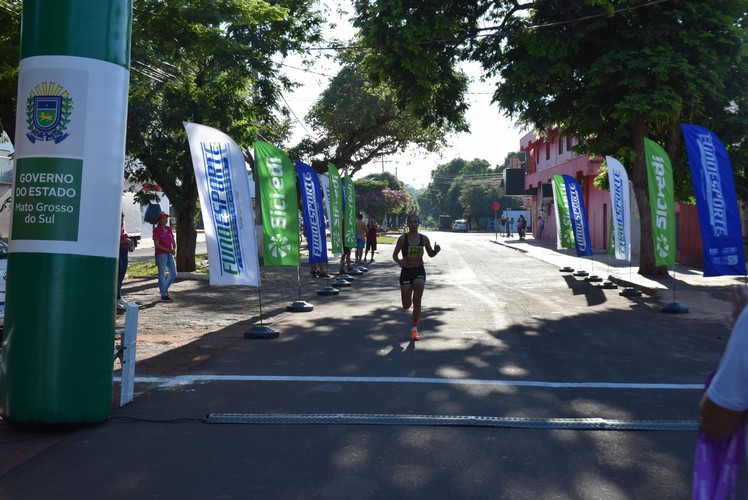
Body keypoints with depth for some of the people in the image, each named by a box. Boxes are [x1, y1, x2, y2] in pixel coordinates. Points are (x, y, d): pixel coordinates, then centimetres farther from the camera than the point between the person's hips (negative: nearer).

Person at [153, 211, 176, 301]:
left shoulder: (169, 229, 10)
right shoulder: (157, 230, -8)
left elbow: (173, 241, 14)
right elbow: (156, 244, -13)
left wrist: (174, 249, -6)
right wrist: (168, 250, -19)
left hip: (169, 254, 7)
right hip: (161, 254, -7)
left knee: (173, 273, 7)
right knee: (162, 274, 1)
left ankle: (164, 289, 26)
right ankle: (164, 295, 7)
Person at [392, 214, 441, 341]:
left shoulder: (424, 238, -1)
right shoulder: (403, 238, -7)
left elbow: (431, 254, 9)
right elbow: (395, 255, -2)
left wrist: (436, 251, -14)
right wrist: (399, 261, -24)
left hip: (419, 271, 1)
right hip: (406, 271, -1)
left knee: (417, 300, -11)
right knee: (406, 306, 4)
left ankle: (414, 329, 2)